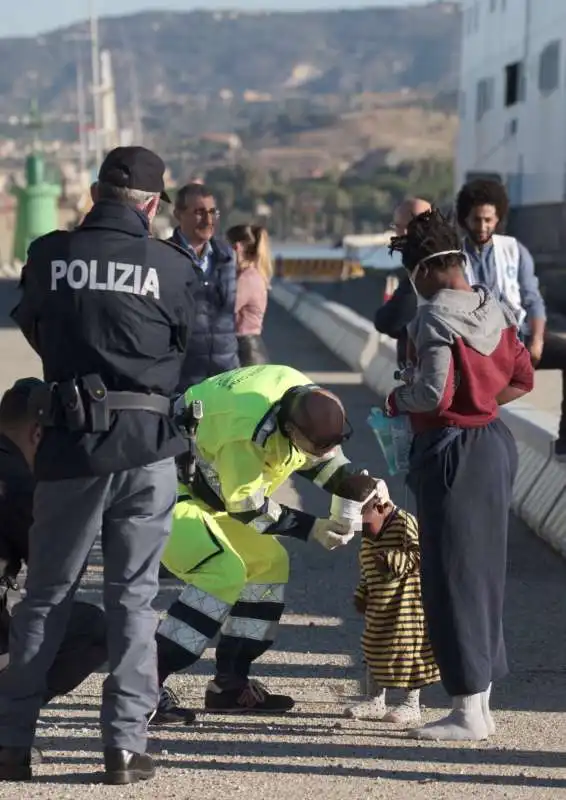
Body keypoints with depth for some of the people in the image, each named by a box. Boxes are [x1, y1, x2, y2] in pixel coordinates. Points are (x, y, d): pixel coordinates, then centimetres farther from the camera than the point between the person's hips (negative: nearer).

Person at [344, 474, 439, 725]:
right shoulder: (368, 536, 12)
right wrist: (361, 595, 11)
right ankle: (376, 701, 23)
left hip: (407, 605, -8)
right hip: (379, 608, 8)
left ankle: (411, 705, 4)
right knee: (374, 649, 12)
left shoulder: (405, 523, -14)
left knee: (409, 651, -3)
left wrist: (393, 561, -28)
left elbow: (419, 554, -22)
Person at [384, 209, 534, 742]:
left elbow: (435, 393, -24)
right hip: (495, 444, 9)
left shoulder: (435, 318, -17)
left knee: (451, 577, -1)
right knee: (485, 572, 15)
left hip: (451, 451, -8)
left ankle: (468, 712, 3)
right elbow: (522, 379, 14)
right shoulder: (495, 310, 8)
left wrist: (396, 400, -6)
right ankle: (481, 700, 22)